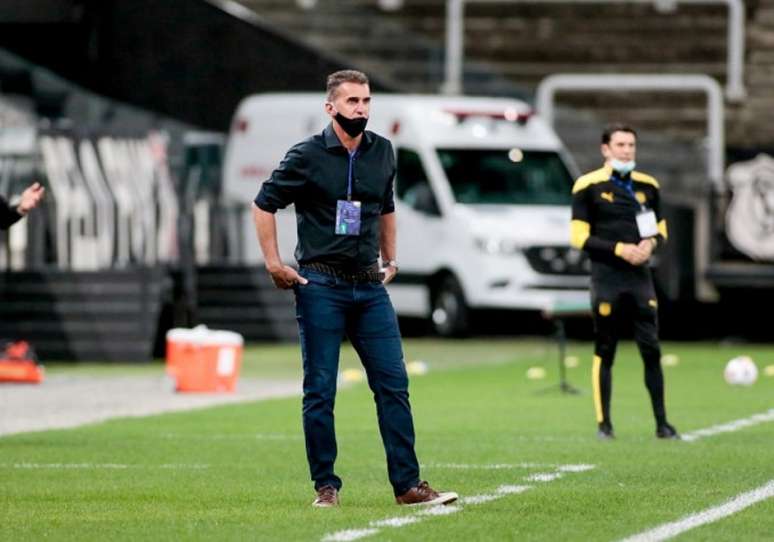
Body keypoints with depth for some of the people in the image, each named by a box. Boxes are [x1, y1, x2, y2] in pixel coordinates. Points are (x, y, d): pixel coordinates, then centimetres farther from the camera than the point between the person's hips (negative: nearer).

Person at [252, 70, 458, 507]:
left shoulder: (382, 152, 9)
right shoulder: (307, 156, -6)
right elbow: (264, 205, 1)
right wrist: (274, 264, -4)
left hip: (370, 286, 4)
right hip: (321, 286, -4)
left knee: (393, 384, -1)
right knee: (320, 390, -1)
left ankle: (407, 485, 2)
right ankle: (326, 486, 7)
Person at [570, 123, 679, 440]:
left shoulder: (647, 186, 11)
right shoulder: (589, 186, -4)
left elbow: (660, 228, 20)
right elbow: (579, 237, -6)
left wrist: (651, 243, -4)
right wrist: (619, 249, -15)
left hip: (640, 277, 4)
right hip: (606, 279, -4)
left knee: (651, 349, -1)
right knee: (604, 352, 1)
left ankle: (662, 424, 3)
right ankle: (604, 424, 8)